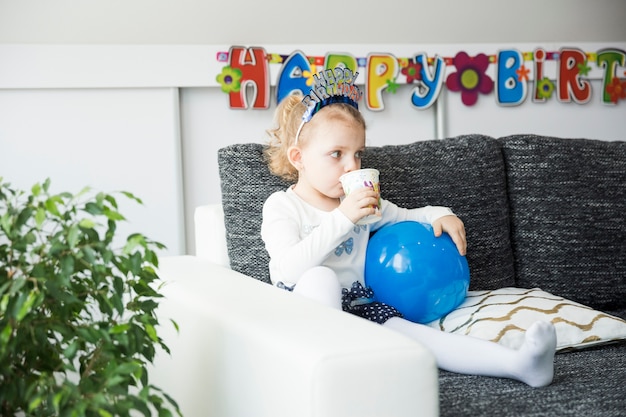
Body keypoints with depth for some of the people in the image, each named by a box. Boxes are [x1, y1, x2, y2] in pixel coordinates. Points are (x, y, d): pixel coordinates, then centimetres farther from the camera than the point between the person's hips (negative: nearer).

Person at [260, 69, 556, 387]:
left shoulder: (359, 200, 15)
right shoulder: (282, 206, -3)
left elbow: (404, 217, 29)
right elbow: (290, 271, -19)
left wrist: (439, 215, 5)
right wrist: (340, 219, -23)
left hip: (358, 308, 4)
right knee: (320, 277, -35)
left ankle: (517, 363, -42)